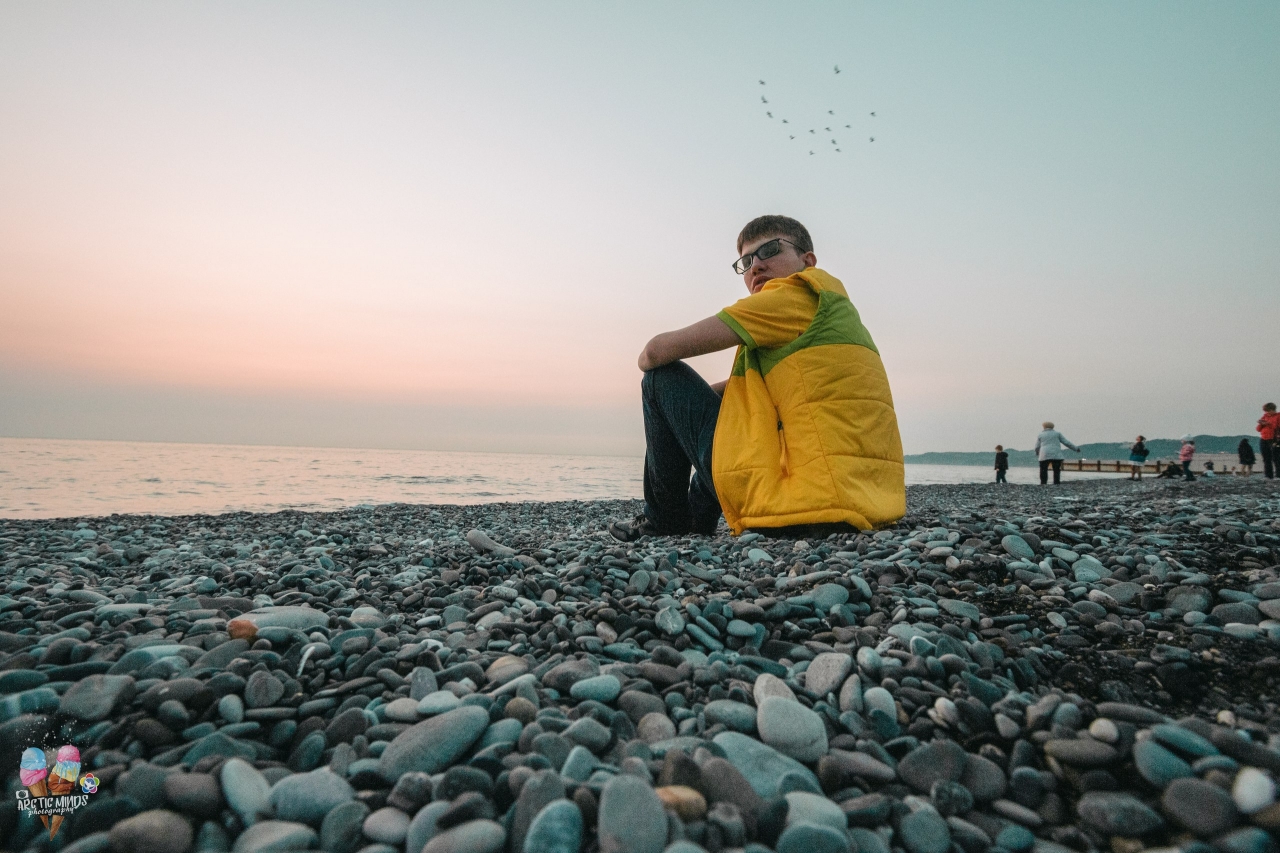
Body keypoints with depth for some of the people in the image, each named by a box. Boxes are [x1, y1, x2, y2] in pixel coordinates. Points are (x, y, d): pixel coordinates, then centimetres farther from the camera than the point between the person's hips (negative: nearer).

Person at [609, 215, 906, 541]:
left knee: (663, 379, 3)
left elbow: (656, 352, -7)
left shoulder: (800, 292, -5)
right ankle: (697, 518, 34)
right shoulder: (833, 311, 22)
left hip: (805, 502, -10)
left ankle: (665, 520, 15)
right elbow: (744, 384, 28)